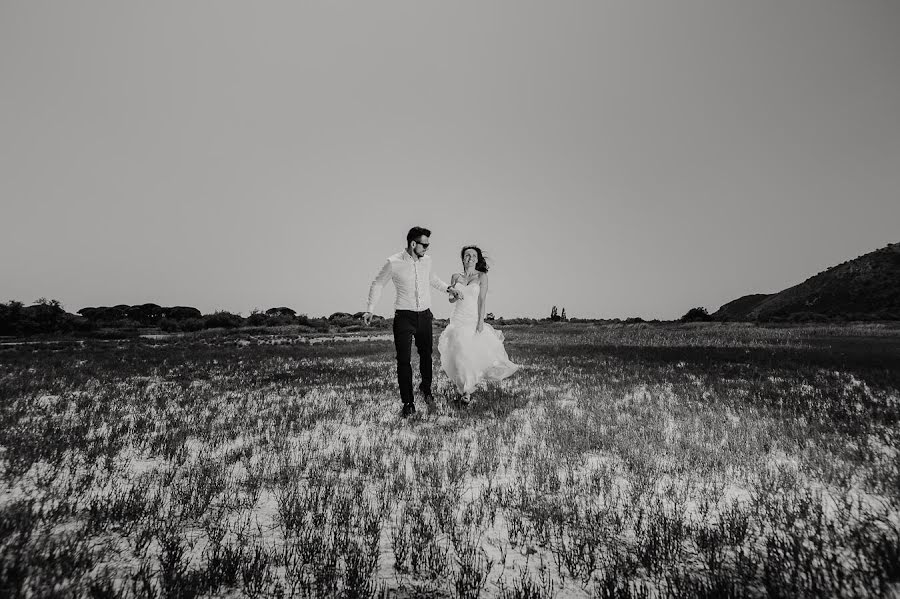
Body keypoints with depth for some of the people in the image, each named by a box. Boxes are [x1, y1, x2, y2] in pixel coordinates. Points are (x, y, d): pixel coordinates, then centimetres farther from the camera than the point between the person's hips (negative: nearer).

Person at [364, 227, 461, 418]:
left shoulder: (426, 260, 3)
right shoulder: (394, 263, -12)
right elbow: (377, 284, 1)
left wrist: (447, 288, 16)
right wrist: (369, 310, -3)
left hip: (425, 316, 5)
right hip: (404, 317, -4)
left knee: (426, 355, 17)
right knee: (404, 360, -6)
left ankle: (426, 388, 42)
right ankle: (408, 404, 4)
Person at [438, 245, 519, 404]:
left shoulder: (482, 276, -2)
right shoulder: (456, 277, 7)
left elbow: (482, 300, -7)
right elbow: (451, 299, 10)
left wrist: (481, 322, -13)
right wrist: (455, 295, -13)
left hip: (474, 320, -2)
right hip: (458, 320, 2)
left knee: (473, 354, -3)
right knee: (459, 354, 0)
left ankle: (467, 390, 16)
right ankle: (464, 388, 20)